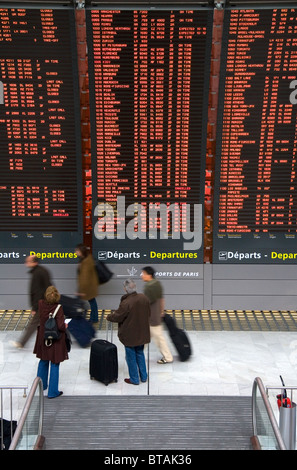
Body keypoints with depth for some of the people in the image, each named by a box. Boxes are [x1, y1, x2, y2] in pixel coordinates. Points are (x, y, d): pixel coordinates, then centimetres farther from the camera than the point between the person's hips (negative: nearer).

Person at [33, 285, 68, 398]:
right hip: (56, 339, -5)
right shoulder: (58, 308, -24)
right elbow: (60, 326, -26)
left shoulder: (41, 304, -9)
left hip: (43, 337, 5)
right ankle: (52, 392, 15)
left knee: (43, 361, 25)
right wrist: (65, 326, -5)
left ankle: (41, 384, 41)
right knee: (54, 365, 7)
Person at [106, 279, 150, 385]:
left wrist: (108, 316, 5)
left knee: (131, 357, 10)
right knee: (140, 354, 22)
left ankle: (134, 379, 21)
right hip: (142, 334, 6)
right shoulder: (144, 298, -7)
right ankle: (143, 376, 31)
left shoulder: (126, 303, -27)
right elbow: (148, 313, 7)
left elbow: (117, 317, -15)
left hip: (130, 335, -6)